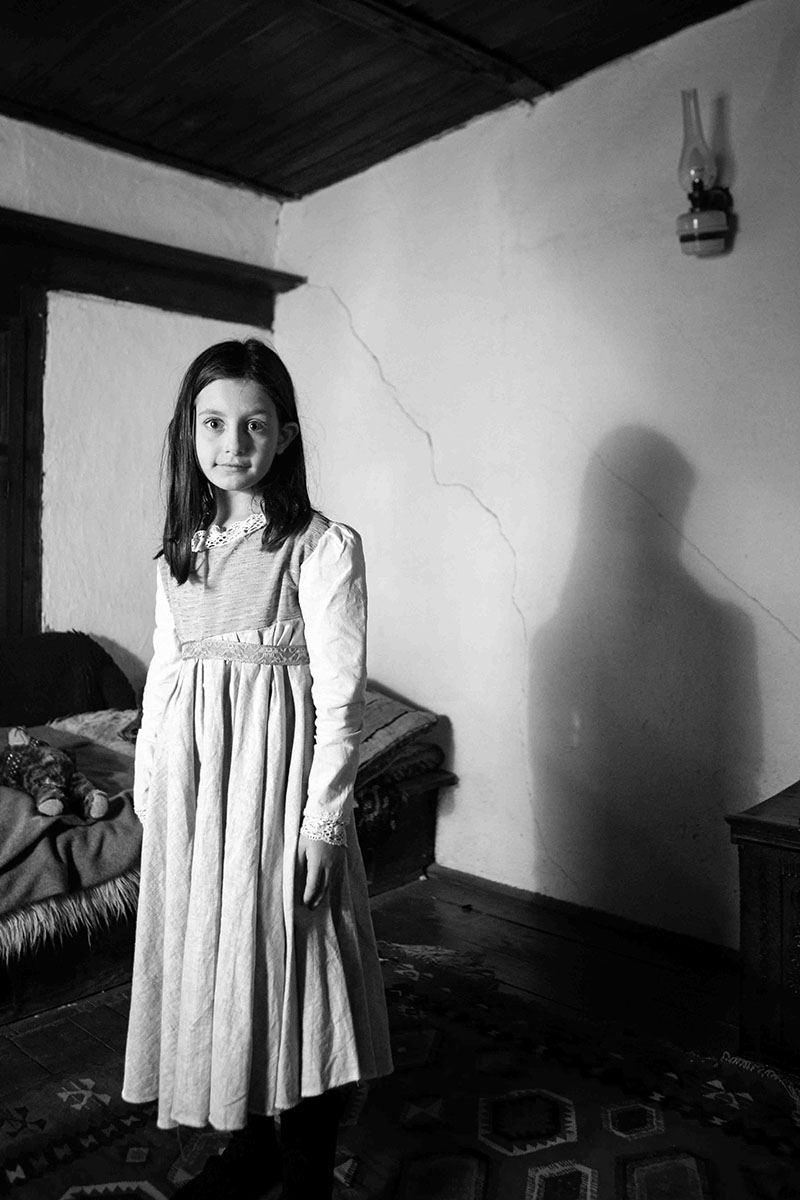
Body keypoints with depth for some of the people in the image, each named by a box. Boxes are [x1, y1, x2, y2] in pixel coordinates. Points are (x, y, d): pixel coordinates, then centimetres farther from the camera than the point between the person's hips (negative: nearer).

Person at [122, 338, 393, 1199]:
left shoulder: (322, 547, -9)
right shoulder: (178, 553, 9)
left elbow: (340, 697, -11)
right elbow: (162, 676, 13)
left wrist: (323, 821, -14)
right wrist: (149, 792, 11)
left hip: (279, 778, -6)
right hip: (188, 784, 6)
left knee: (287, 966, 3)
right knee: (206, 962, 16)